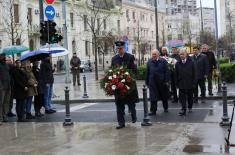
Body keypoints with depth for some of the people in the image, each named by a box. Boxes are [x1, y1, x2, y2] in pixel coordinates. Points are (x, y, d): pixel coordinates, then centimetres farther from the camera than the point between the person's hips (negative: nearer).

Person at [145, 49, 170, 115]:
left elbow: (166, 72, -5)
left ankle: (165, 108, 34)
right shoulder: (149, 62, 5)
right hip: (152, 82, 1)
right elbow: (147, 73, 7)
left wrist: (166, 81, -10)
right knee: (153, 97, -2)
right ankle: (153, 110, 4)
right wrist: (147, 82, 5)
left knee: (164, 96, 14)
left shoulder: (163, 61, -3)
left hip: (162, 82, -1)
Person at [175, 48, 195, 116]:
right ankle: (183, 109, -3)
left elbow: (193, 73, 0)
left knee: (190, 96, 12)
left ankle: (190, 107, 29)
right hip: (181, 84, 0)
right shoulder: (177, 64, 2)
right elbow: (176, 74, 5)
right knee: (182, 97, -4)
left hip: (189, 83, 0)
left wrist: (193, 82, -3)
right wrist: (177, 83, 2)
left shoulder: (191, 62, -1)